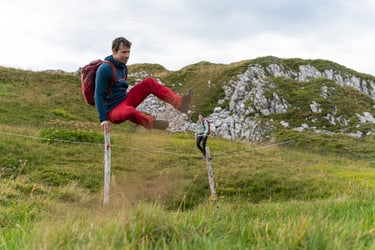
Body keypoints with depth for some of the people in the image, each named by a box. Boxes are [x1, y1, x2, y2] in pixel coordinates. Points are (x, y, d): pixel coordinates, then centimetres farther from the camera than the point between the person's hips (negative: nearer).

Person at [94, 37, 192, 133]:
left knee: (149, 82, -5)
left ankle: (178, 101, -20)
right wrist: (103, 119, -22)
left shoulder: (123, 67, 10)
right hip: (113, 110, -8)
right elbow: (98, 95, -19)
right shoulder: (105, 69, -17)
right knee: (130, 111, -44)